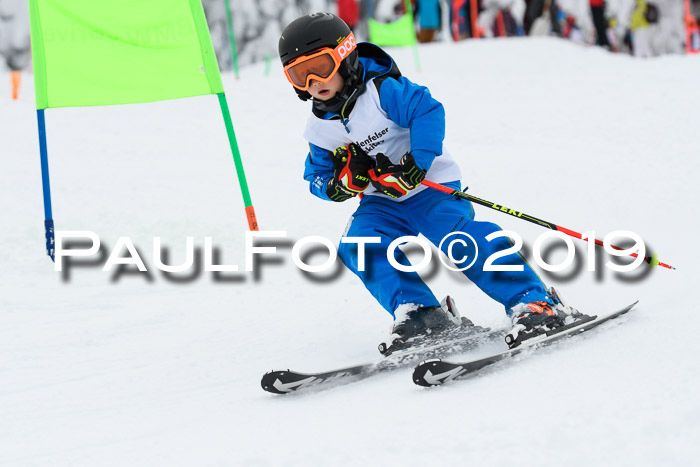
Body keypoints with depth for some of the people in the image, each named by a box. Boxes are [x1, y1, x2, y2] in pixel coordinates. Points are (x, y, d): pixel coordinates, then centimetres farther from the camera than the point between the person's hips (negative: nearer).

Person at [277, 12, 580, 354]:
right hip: (382, 203, 6)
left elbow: (428, 112, -25)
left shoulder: (380, 90, -16)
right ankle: (420, 313, -19)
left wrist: (414, 166, -33)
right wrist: (343, 181, -16)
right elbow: (317, 180, 8)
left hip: (431, 185, -5)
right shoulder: (318, 129, 2)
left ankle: (532, 303, -24)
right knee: (358, 245, -22)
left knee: (460, 241, -28)